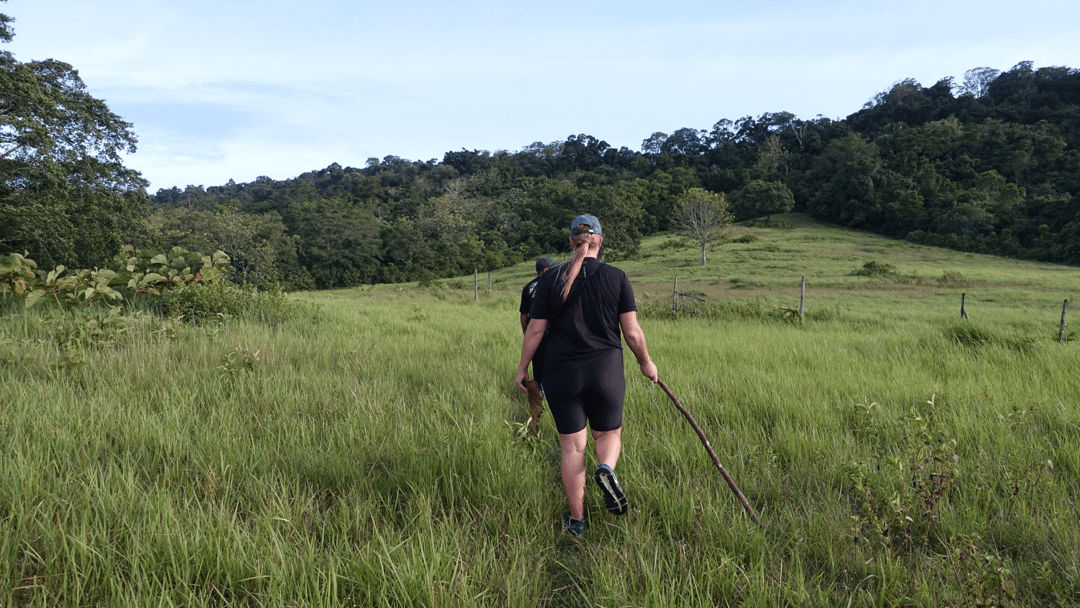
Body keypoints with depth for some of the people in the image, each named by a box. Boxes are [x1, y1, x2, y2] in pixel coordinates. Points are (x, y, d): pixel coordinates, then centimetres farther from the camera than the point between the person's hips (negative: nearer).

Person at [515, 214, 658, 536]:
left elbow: (534, 331, -1)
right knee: (609, 433, 20)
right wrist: (645, 362, 14)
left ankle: (576, 519, 16)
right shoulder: (617, 278, -3)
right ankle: (606, 469, -13)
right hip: (606, 371, 0)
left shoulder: (550, 281, -2)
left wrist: (522, 367, 12)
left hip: (560, 373, 1)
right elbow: (632, 332, -2)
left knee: (572, 447, 10)